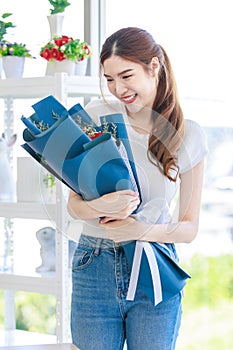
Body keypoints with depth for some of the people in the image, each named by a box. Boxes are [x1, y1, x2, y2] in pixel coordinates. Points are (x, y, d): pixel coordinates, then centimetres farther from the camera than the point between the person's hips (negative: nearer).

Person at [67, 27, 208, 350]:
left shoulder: (187, 134, 0)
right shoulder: (97, 117, -1)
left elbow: (189, 228, 1)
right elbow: (74, 205, 0)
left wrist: (142, 230, -17)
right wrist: (101, 206, -22)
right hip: (95, 268, 0)